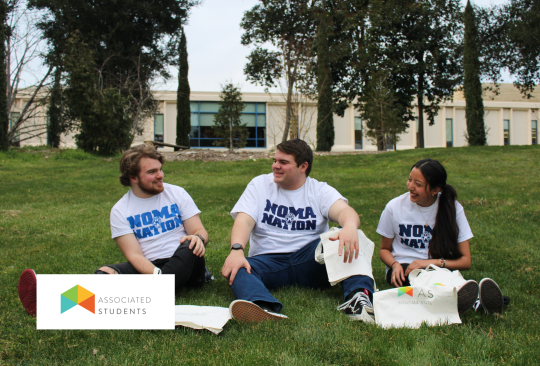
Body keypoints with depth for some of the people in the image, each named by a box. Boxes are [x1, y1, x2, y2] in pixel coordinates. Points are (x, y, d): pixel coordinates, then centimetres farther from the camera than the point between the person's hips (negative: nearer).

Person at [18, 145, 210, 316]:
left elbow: (200, 231, 2)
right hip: (150, 267, 0)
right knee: (108, 272, -28)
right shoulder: (120, 210, 1)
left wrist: (199, 237, -24)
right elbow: (134, 255, -8)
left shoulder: (177, 193, 5)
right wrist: (156, 273, -29)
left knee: (192, 245, -32)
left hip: (186, 266, 1)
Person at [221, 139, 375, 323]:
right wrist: (237, 250, -26)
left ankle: (359, 295, -46)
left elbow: (344, 211, -14)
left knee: (345, 240, -26)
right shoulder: (260, 184, 10)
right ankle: (265, 308, -60)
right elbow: (244, 221, -4)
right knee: (236, 268, -31)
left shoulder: (320, 190, 6)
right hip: (268, 260, 1)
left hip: (310, 260, 0)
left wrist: (350, 227, -40)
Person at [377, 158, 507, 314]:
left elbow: (465, 260, -4)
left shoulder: (452, 208, -4)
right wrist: (395, 265, -13)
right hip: (403, 268, -2)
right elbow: (384, 249, 10)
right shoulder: (394, 207, -3)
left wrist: (433, 262, -20)